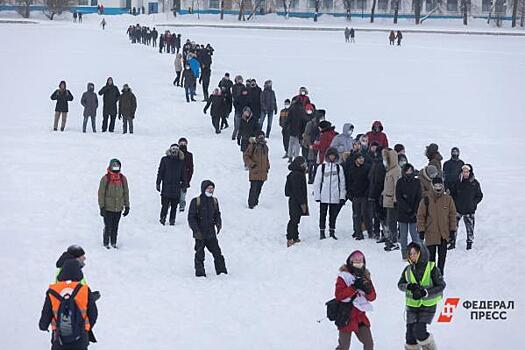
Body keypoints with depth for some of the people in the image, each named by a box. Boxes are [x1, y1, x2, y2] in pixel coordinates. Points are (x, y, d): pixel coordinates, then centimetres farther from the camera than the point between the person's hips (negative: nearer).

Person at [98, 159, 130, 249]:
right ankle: (106, 243, 16)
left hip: (119, 208, 4)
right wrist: (101, 207, -9)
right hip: (108, 208, -4)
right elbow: (101, 193, -6)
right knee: (108, 227, 0)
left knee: (115, 227, 11)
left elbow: (126, 193, 12)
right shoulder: (105, 179, -8)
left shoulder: (123, 179, 5)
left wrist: (127, 206, 10)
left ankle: (113, 242, 26)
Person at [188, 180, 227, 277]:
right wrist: (196, 230, -15)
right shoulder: (196, 202, -8)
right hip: (200, 234, -4)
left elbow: (217, 215, 19)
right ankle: (200, 273, 11)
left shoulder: (214, 201, 8)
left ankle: (222, 271, 9)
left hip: (211, 234, 4)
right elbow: (191, 218, -7)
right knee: (199, 255, 2)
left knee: (217, 253, 2)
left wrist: (218, 224, -1)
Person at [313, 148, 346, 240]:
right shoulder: (321, 167, 1)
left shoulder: (339, 168, 6)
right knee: (323, 214, 3)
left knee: (333, 215, 7)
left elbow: (342, 183, 8)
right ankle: (322, 232, 11)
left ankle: (332, 232, 16)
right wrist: (317, 196, -4)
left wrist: (342, 196, 2)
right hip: (324, 197, -1)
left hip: (335, 197, 1)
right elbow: (317, 182, 2)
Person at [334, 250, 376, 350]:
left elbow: (372, 297, 7)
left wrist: (368, 290, -15)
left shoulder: (365, 277, 9)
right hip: (346, 316, -5)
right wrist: (354, 287, -25)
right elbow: (339, 295, -18)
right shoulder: (343, 277, -8)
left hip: (360, 315, 5)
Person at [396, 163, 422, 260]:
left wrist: (415, 210, -8)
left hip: (414, 213, 0)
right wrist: (407, 208, -12)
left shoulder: (416, 182, 4)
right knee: (403, 235, 4)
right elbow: (398, 198, -4)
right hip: (402, 212, 0)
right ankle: (405, 255, 10)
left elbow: (419, 198, 2)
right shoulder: (400, 182, 2)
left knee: (414, 233, -4)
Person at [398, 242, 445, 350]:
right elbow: (400, 284, 10)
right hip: (412, 305, 4)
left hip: (428, 305, -4)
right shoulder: (408, 270, 1)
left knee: (419, 331, -18)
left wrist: (424, 292, -22)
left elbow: (441, 285, -10)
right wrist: (409, 286, -13)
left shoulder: (431, 268, -11)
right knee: (410, 333, 0)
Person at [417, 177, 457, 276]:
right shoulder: (426, 199, -4)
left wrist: (453, 230, 4)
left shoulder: (448, 199, 1)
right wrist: (421, 230, -3)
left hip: (444, 234, 2)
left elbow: (453, 215, 8)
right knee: (431, 256, 2)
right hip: (430, 234, -2)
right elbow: (420, 216, 1)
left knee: (442, 256, 9)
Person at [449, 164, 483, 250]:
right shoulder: (458, 182, 0)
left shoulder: (475, 183, -3)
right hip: (458, 208, 1)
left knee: (470, 227, 5)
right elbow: (452, 194, 11)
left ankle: (470, 242, 21)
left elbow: (479, 196, 5)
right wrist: (454, 203, -1)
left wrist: (473, 203, -8)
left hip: (469, 210, -1)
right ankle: (452, 242, 9)